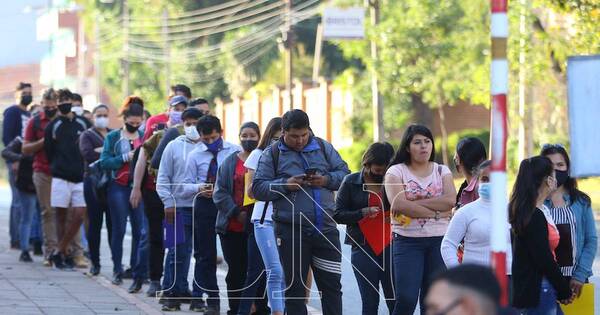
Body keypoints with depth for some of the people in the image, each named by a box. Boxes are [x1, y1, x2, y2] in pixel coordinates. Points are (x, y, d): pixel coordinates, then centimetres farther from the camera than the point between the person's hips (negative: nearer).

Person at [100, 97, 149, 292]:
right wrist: (125, 158, -15)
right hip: (119, 187, -1)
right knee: (118, 230, 7)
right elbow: (105, 162, -5)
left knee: (141, 231, -8)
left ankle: (138, 274, -8)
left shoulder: (144, 137, 10)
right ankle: (117, 271, 21)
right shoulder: (113, 137, 4)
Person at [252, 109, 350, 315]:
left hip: (325, 228, 2)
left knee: (331, 283, 2)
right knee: (294, 286, 5)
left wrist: (327, 180, -10)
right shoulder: (272, 155, 1)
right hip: (290, 231, -2)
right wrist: (285, 185, -16)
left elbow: (344, 173, 10)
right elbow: (258, 188, -2)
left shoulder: (323, 148, 9)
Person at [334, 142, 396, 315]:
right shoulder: (351, 182, 3)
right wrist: (363, 213, -14)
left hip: (389, 246, 1)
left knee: (395, 301, -3)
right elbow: (338, 215, 2)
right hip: (363, 247, -1)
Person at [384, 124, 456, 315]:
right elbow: (399, 204, -14)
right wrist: (436, 213, -13)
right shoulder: (396, 172, 2)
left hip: (439, 241, 3)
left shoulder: (442, 171, 10)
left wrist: (414, 202, -14)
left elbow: (450, 200, -8)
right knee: (406, 299, -12)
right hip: (407, 241, -3)